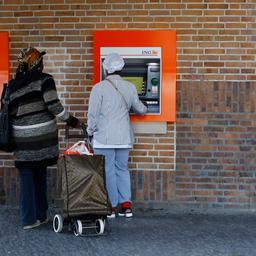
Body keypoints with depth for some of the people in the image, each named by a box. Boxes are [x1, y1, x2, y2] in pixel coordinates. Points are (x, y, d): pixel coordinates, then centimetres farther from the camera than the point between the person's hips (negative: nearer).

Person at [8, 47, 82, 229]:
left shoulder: (13, 85, 7)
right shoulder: (44, 80, -6)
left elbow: (10, 112, 10)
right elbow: (54, 106, -13)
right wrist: (72, 121, -2)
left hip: (23, 139, 2)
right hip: (43, 136, -2)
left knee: (26, 178, 6)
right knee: (40, 176, 11)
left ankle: (29, 219, 6)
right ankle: (41, 215, 19)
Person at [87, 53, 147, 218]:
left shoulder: (99, 88, -9)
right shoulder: (130, 87, 4)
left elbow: (93, 114, -9)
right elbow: (138, 108, 18)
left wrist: (91, 132, 5)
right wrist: (145, 109, 41)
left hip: (104, 137, -4)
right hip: (124, 137, 5)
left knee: (107, 170, 3)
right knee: (122, 169, 14)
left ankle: (112, 206, 7)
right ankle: (126, 205, 10)